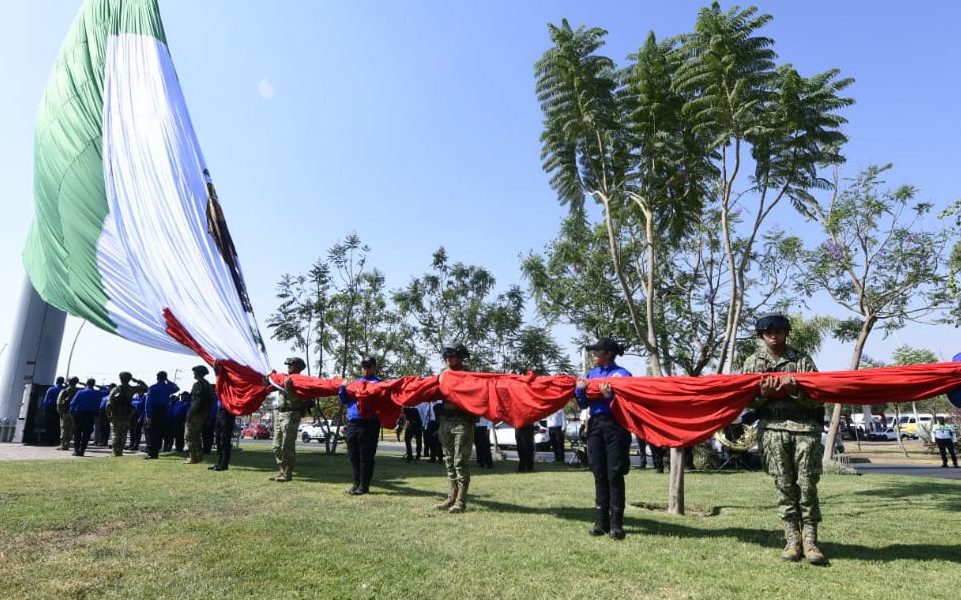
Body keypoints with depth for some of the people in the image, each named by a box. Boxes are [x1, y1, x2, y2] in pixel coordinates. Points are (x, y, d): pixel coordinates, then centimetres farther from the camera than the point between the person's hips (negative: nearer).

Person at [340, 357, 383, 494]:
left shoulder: (377, 382, 2)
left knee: (366, 457, -1)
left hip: (368, 424, -6)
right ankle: (357, 483, 23)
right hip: (352, 423, 6)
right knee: (353, 456, 11)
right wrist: (343, 387, 1)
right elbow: (344, 400, 16)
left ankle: (364, 486, 7)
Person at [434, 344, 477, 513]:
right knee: (449, 462, 11)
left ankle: (461, 501, -1)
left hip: (463, 423, -7)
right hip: (445, 422, 7)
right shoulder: (443, 376, 15)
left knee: (461, 462, -6)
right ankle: (451, 498, 19)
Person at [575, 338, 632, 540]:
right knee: (599, 474, 9)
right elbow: (584, 404, 13)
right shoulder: (591, 374, 13)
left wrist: (611, 396, -23)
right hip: (595, 425, 5)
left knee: (614, 474, -3)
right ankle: (601, 521, 17)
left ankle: (616, 524, 5)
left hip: (615, 425, -5)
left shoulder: (622, 374, -3)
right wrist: (580, 390, -6)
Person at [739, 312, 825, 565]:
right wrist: (762, 393, -11)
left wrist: (796, 390, -15)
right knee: (784, 485, 0)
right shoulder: (752, 362, 12)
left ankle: (810, 540, 5)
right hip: (773, 428, 0)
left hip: (805, 428, 0)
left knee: (807, 485, -2)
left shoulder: (802, 360, 10)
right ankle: (792, 540, 7)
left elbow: (817, 400, 4)